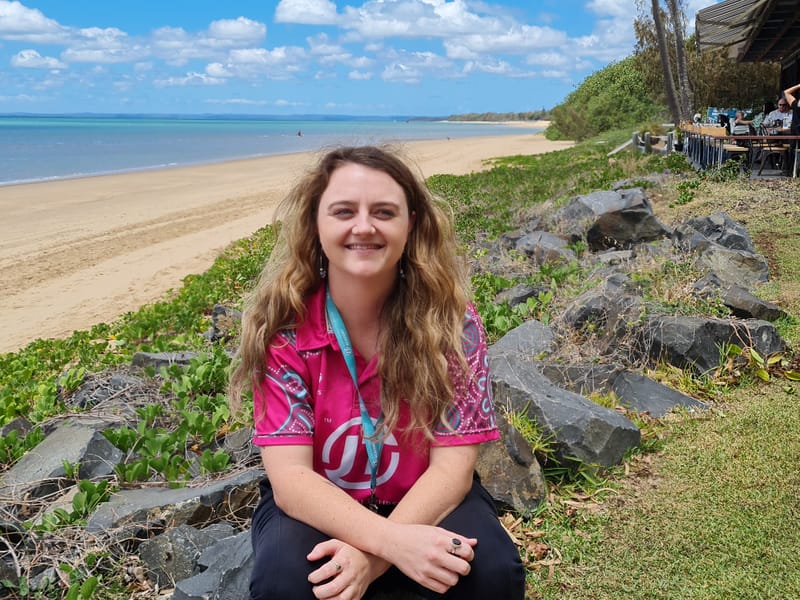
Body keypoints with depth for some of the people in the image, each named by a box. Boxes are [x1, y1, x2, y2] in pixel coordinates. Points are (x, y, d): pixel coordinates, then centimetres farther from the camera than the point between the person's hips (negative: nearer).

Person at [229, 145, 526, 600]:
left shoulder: (452, 320, -16)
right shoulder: (283, 324, -17)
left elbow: (453, 466, -17)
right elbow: (290, 476, -20)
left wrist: (371, 557, -32)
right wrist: (391, 541, -36)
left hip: (425, 502, 1)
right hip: (317, 508, 0)